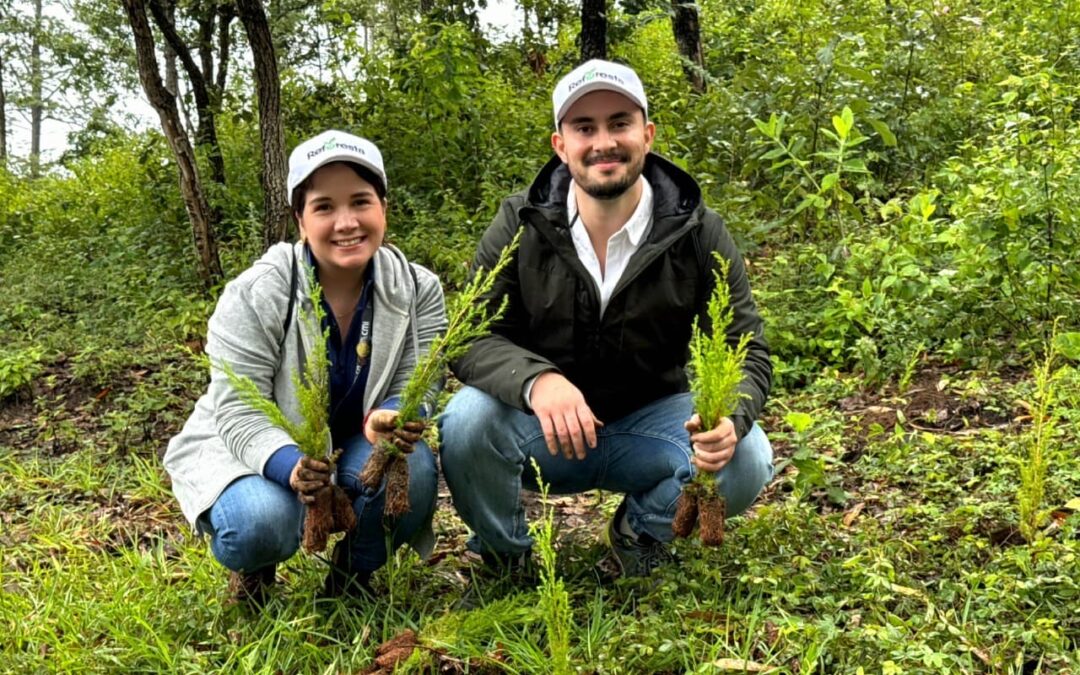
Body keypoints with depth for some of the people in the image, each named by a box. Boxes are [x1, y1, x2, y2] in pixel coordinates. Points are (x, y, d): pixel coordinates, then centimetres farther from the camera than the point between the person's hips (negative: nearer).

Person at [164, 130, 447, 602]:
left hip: (353, 449, 3)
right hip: (247, 452, -2)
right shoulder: (254, 295, -20)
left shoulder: (419, 290, -11)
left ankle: (355, 571, 2)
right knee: (262, 524, -35)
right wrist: (289, 465, -44)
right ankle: (253, 566, 7)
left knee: (413, 468, -30)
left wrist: (389, 421, -39)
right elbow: (238, 414, -22)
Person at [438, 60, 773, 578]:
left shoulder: (698, 233, -9)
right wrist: (535, 380, -37)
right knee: (468, 421, -30)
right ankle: (503, 555, 2)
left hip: (648, 424, 1)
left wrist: (730, 417, -33)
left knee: (747, 458, -25)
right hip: (540, 425, 0)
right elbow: (469, 337, -14)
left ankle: (643, 531, 8)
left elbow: (745, 352, -8)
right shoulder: (520, 225, -10)